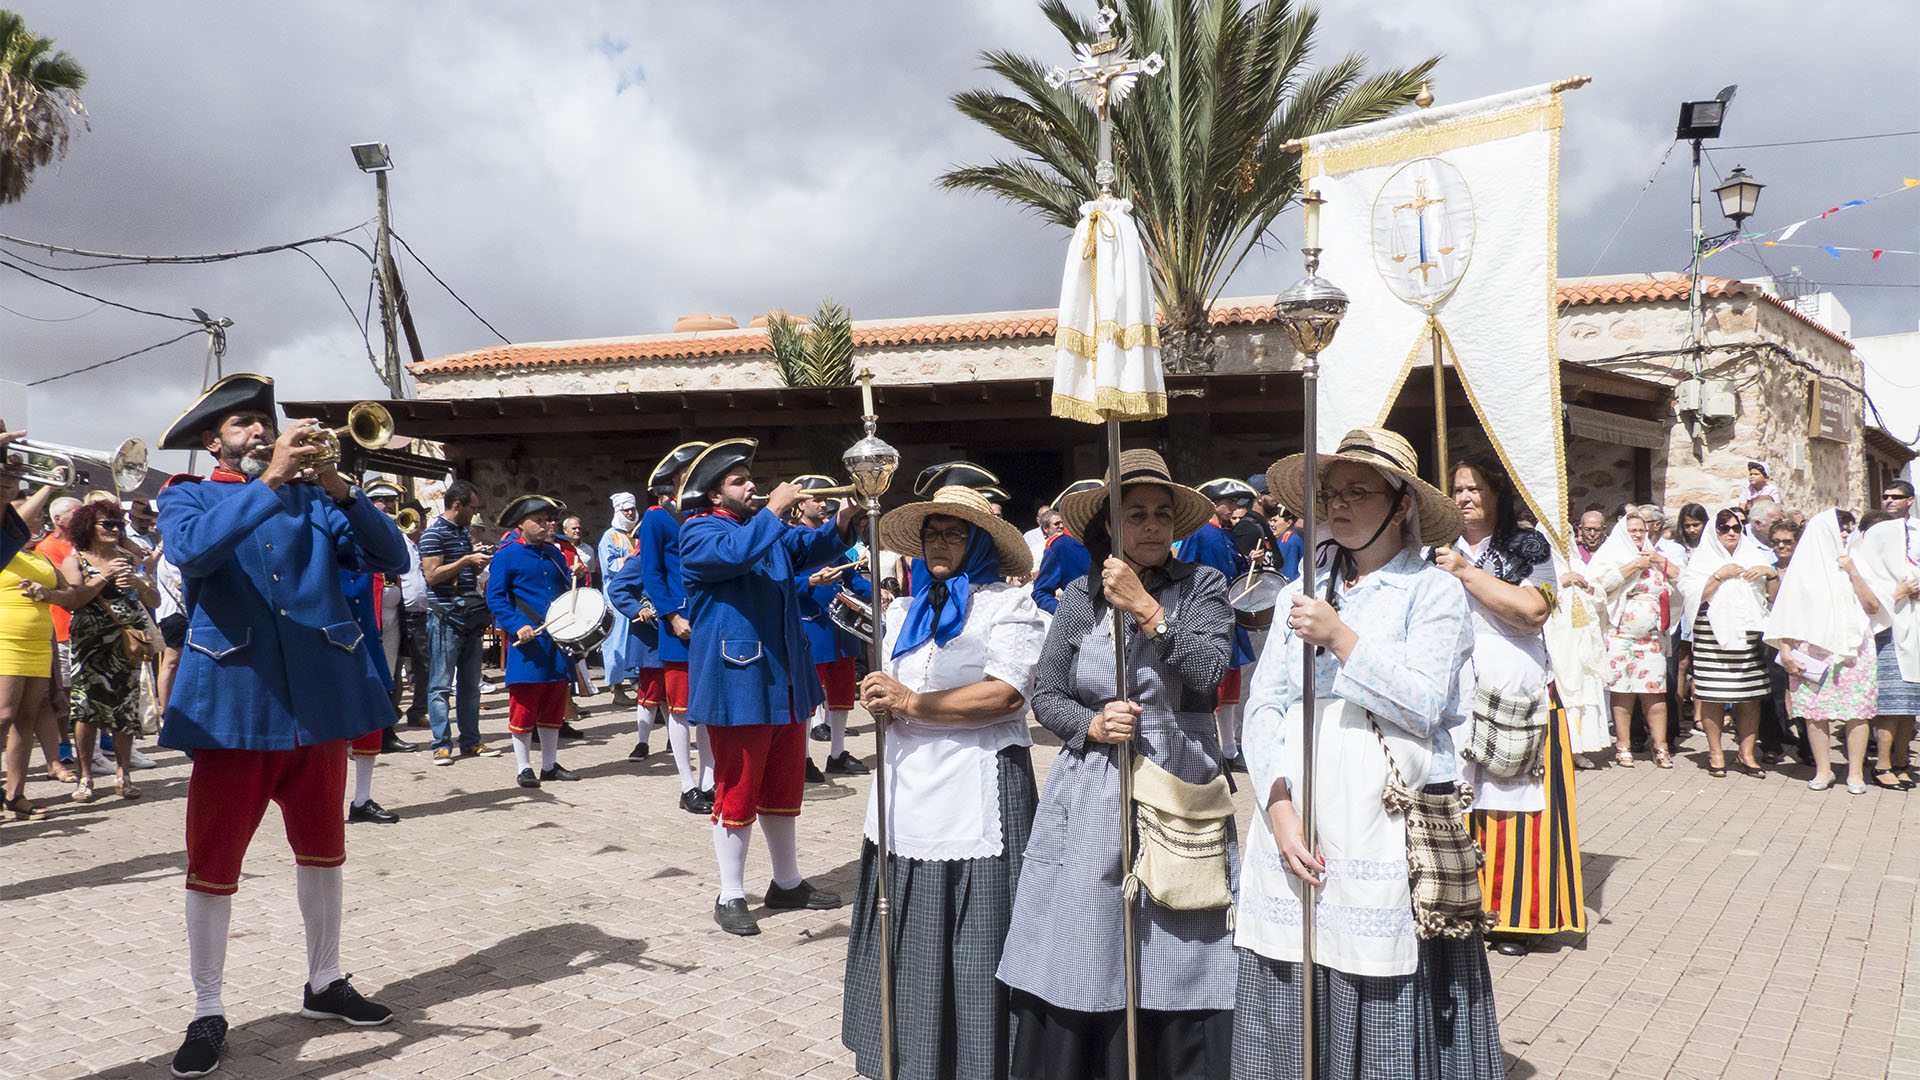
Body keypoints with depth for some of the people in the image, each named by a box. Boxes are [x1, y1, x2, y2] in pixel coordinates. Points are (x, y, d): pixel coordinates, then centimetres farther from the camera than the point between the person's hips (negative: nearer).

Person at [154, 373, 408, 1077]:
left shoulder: (312, 498, 13)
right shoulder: (186, 499, 7)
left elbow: (391, 559, -1)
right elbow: (192, 550, -19)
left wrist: (338, 490, -14)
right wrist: (271, 479, -25)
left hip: (319, 697, 3)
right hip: (234, 702, -3)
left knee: (322, 850, 13)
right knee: (212, 865, 0)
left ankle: (324, 984, 28)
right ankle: (207, 1014, 14)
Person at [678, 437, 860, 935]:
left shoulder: (765, 527, 18)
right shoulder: (699, 531, -6)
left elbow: (807, 548, 8)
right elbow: (732, 555, -27)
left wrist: (839, 523, -10)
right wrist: (773, 511, -23)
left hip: (785, 679, 8)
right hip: (737, 683, -8)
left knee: (784, 788, 17)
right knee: (737, 794, 1)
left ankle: (787, 883, 30)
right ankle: (731, 898, 13)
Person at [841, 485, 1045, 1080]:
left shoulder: (1009, 604, 0)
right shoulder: (904, 611, 20)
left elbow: (1007, 694, -13)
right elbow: (887, 692, 18)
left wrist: (912, 703, -13)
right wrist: (877, 700, -7)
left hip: (979, 793, -5)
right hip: (906, 792, 6)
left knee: (976, 944, -3)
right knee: (907, 942, 7)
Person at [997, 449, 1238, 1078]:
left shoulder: (1203, 586, 2)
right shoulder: (1080, 596, 7)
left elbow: (1208, 671, -14)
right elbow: (1045, 695, 8)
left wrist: (1145, 608, -15)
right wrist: (1093, 725, -9)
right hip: (1091, 798, 2)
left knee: (1175, 987, 0)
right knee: (1078, 979, 3)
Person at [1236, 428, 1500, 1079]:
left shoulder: (1434, 591, 2)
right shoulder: (1300, 594, 15)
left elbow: (1424, 705, -10)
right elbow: (1263, 708, 8)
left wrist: (1340, 637, -14)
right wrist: (1280, 811, -5)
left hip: (1389, 825, -4)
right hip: (1298, 822, 4)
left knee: (1389, 1006, -2)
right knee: (1292, 1014, 6)